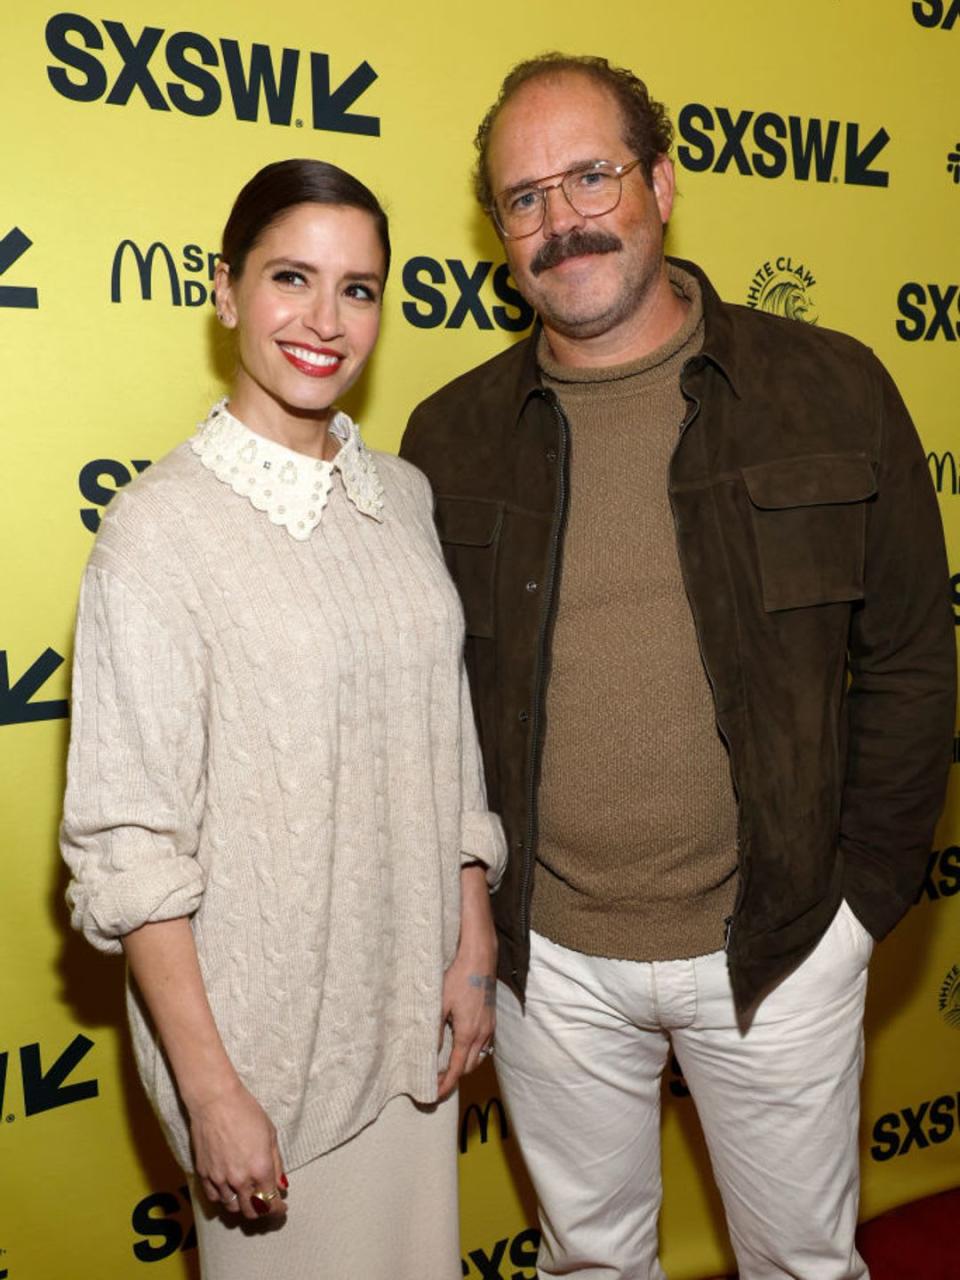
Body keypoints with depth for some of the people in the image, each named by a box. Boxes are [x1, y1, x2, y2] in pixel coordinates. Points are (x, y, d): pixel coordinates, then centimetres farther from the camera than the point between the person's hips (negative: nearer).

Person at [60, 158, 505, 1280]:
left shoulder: (405, 494, 2)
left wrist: (475, 944, 6)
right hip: (261, 1023, -5)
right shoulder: (161, 526, -16)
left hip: (410, 1005, 5)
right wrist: (210, 1091, -13)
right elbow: (128, 843, -15)